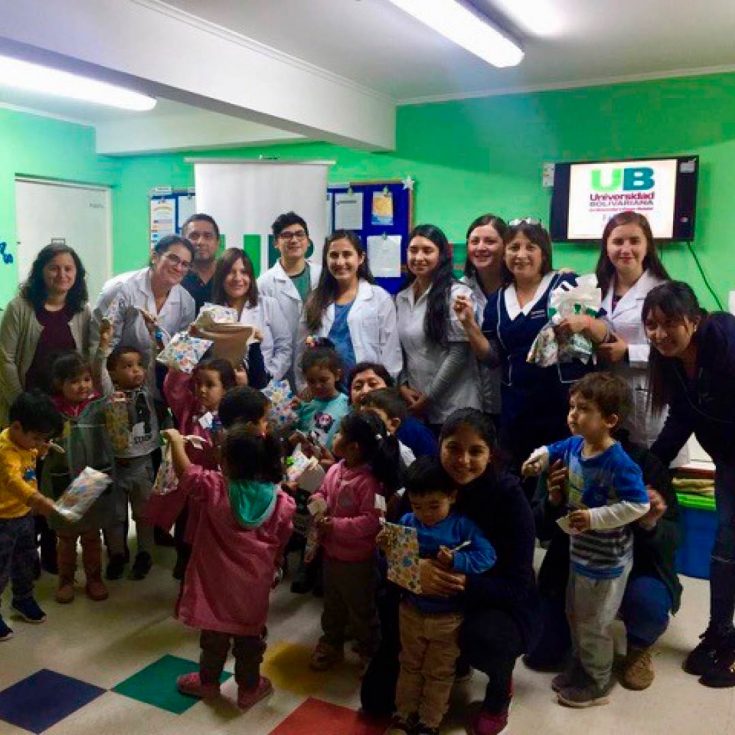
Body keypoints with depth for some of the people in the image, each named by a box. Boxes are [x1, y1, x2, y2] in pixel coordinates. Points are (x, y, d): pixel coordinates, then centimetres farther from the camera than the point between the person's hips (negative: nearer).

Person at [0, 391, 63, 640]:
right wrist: (36, 500, -63)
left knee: (26, 560, 23)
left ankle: (23, 598, 44)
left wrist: (39, 451, 1)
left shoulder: (24, 440, -3)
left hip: (24, 513, 9)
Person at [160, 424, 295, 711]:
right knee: (250, 635, 18)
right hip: (254, 583, 1)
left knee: (215, 632, 20)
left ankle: (208, 681, 41)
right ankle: (249, 687, 34)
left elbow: (184, 471, -10)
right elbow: (280, 543, -1)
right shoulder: (279, 500, -14)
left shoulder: (213, 488, -22)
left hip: (218, 580, -1)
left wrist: (176, 440, 5)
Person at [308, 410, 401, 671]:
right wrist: (318, 510, -12)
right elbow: (321, 492, 9)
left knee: (361, 609, 15)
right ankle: (331, 644, 47)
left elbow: (371, 521, -32)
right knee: (332, 605, 27)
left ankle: (370, 652, 37)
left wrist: (335, 525, -28)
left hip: (357, 560, -8)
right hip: (331, 552, 8)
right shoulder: (335, 469, -6)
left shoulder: (368, 481, -30)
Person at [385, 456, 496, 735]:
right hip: (411, 611, 3)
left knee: (438, 673, 15)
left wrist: (456, 561, -35)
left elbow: (487, 556, -22)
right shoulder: (406, 522, -7)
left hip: (447, 617, -3)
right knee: (410, 666, 22)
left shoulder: (463, 526, -17)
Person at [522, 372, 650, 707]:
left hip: (606, 560, -8)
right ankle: (580, 667, 46)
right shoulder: (574, 445, -5)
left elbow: (639, 505, -29)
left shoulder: (618, 464, -30)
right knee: (575, 614, 24)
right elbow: (552, 450, 15)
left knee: (593, 624, 10)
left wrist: (595, 518, -32)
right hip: (580, 551, 8)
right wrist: (539, 459, -6)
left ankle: (598, 685, 32)